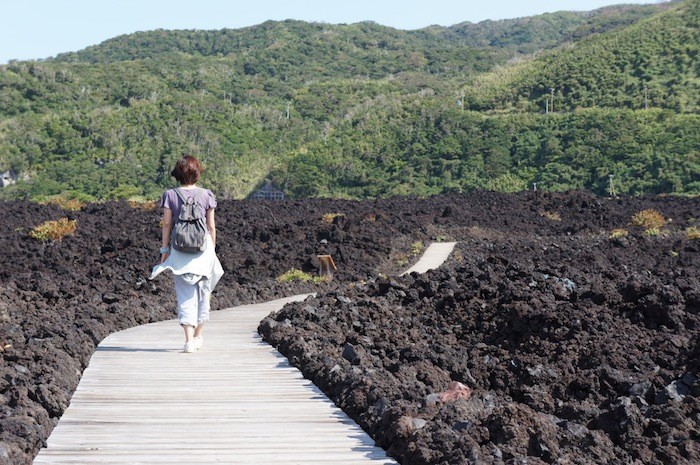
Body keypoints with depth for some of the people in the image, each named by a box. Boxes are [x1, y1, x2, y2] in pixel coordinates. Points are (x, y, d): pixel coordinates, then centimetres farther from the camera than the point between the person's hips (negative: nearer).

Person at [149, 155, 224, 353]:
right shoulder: (206, 195, -2)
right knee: (202, 292, 16)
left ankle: (189, 339, -10)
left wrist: (165, 250, 6)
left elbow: (167, 224, -1)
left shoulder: (170, 195, -2)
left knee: (185, 295, 2)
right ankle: (198, 335, 26)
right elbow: (211, 227, 2)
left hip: (180, 249, 0)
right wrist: (213, 249, 13)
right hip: (203, 248, 0)